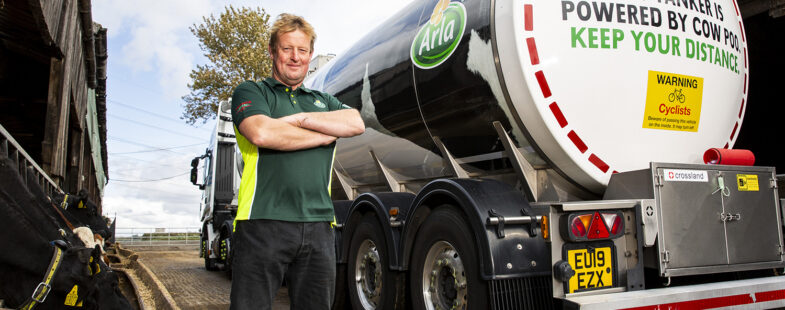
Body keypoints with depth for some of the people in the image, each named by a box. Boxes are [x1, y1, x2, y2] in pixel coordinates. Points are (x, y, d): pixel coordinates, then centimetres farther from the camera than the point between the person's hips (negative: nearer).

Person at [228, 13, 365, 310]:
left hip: (318, 226, 5)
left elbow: (356, 124, 4)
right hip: (264, 222, -4)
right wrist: (324, 136, -1)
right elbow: (262, 133, -12)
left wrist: (301, 119, -6)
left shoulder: (322, 100, 24)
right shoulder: (251, 92, 10)